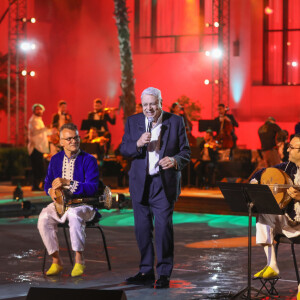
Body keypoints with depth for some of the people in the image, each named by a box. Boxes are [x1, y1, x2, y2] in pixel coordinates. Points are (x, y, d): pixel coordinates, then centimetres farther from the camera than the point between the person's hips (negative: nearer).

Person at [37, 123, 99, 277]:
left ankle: (79, 261, -27)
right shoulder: (55, 159, 11)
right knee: (44, 218, -27)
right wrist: (51, 191, -8)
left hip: (84, 203, -4)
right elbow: (47, 184, 18)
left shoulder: (88, 160, -5)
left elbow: (92, 188, -15)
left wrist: (67, 182, -23)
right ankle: (56, 261, -14)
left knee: (74, 214, -40)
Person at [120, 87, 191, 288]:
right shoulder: (133, 122, 7)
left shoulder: (175, 122, 1)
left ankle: (164, 274, -1)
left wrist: (175, 161, -20)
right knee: (142, 228, 7)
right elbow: (123, 150, 4)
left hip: (164, 183, -3)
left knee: (164, 227, -8)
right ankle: (146, 271, 16)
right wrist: (138, 144, -17)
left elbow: (185, 152, 1)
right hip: (140, 183, 3)